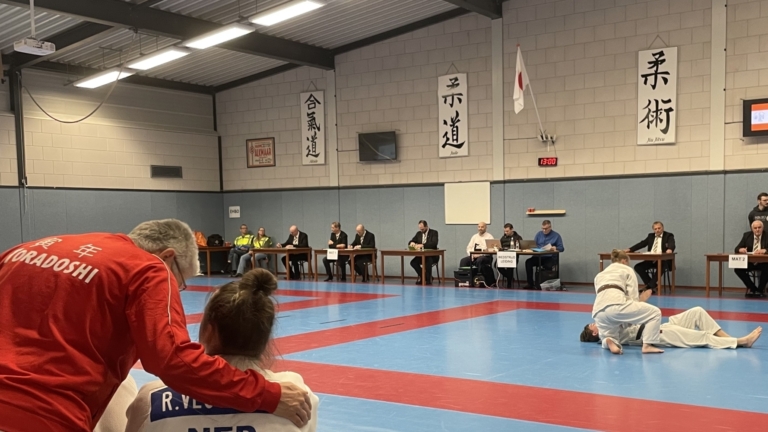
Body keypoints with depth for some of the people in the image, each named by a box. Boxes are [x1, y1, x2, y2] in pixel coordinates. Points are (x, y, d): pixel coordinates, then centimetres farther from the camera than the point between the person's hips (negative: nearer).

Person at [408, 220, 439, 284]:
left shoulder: (434, 233, -6)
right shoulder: (418, 233, 11)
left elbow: (434, 244, -23)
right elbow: (410, 242, 11)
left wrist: (422, 245, -36)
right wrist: (412, 243, -16)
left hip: (432, 256, -5)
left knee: (428, 261, -38)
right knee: (413, 262, -23)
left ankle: (428, 279, -17)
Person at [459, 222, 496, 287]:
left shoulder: (489, 237, 2)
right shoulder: (474, 237, 20)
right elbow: (469, 248, 17)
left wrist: (479, 254, -21)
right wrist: (472, 255, -5)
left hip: (486, 257, -5)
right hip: (474, 256, 5)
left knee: (479, 260, -39)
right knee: (463, 261, -22)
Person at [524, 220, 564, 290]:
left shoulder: (556, 236, 6)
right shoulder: (539, 234, 17)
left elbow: (562, 248, 2)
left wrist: (555, 248, -20)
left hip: (551, 257, -4)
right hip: (539, 256, 4)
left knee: (547, 265, -37)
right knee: (528, 262, -24)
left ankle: (538, 284, -23)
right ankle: (530, 284, -19)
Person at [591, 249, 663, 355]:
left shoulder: (599, 275, 37)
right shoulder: (627, 270, 23)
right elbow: (633, 297, 12)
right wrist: (642, 299, 33)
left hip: (598, 312, 5)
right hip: (616, 305, -5)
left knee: (614, 346, 23)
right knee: (655, 312, 14)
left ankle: (609, 341, -12)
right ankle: (647, 345, 2)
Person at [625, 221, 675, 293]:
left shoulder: (669, 236, 2)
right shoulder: (651, 236, 17)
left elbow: (672, 245, -16)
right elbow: (642, 244, 13)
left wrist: (670, 249, -42)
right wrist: (629, 249, 0)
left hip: (662, 260, -5)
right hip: (651, 260, 6)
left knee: (660, 266, -38)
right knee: (638, 267, -14)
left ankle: (650, 286, -24)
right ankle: (652, 286, -9)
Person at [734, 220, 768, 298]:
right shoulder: (747, 235, 5)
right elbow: (736, 249, 1)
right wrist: (740, 249, -23)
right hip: (749, 262, 3)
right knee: (737, 268, -24)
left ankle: (760, 289, -13)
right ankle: (753, 288, -7)